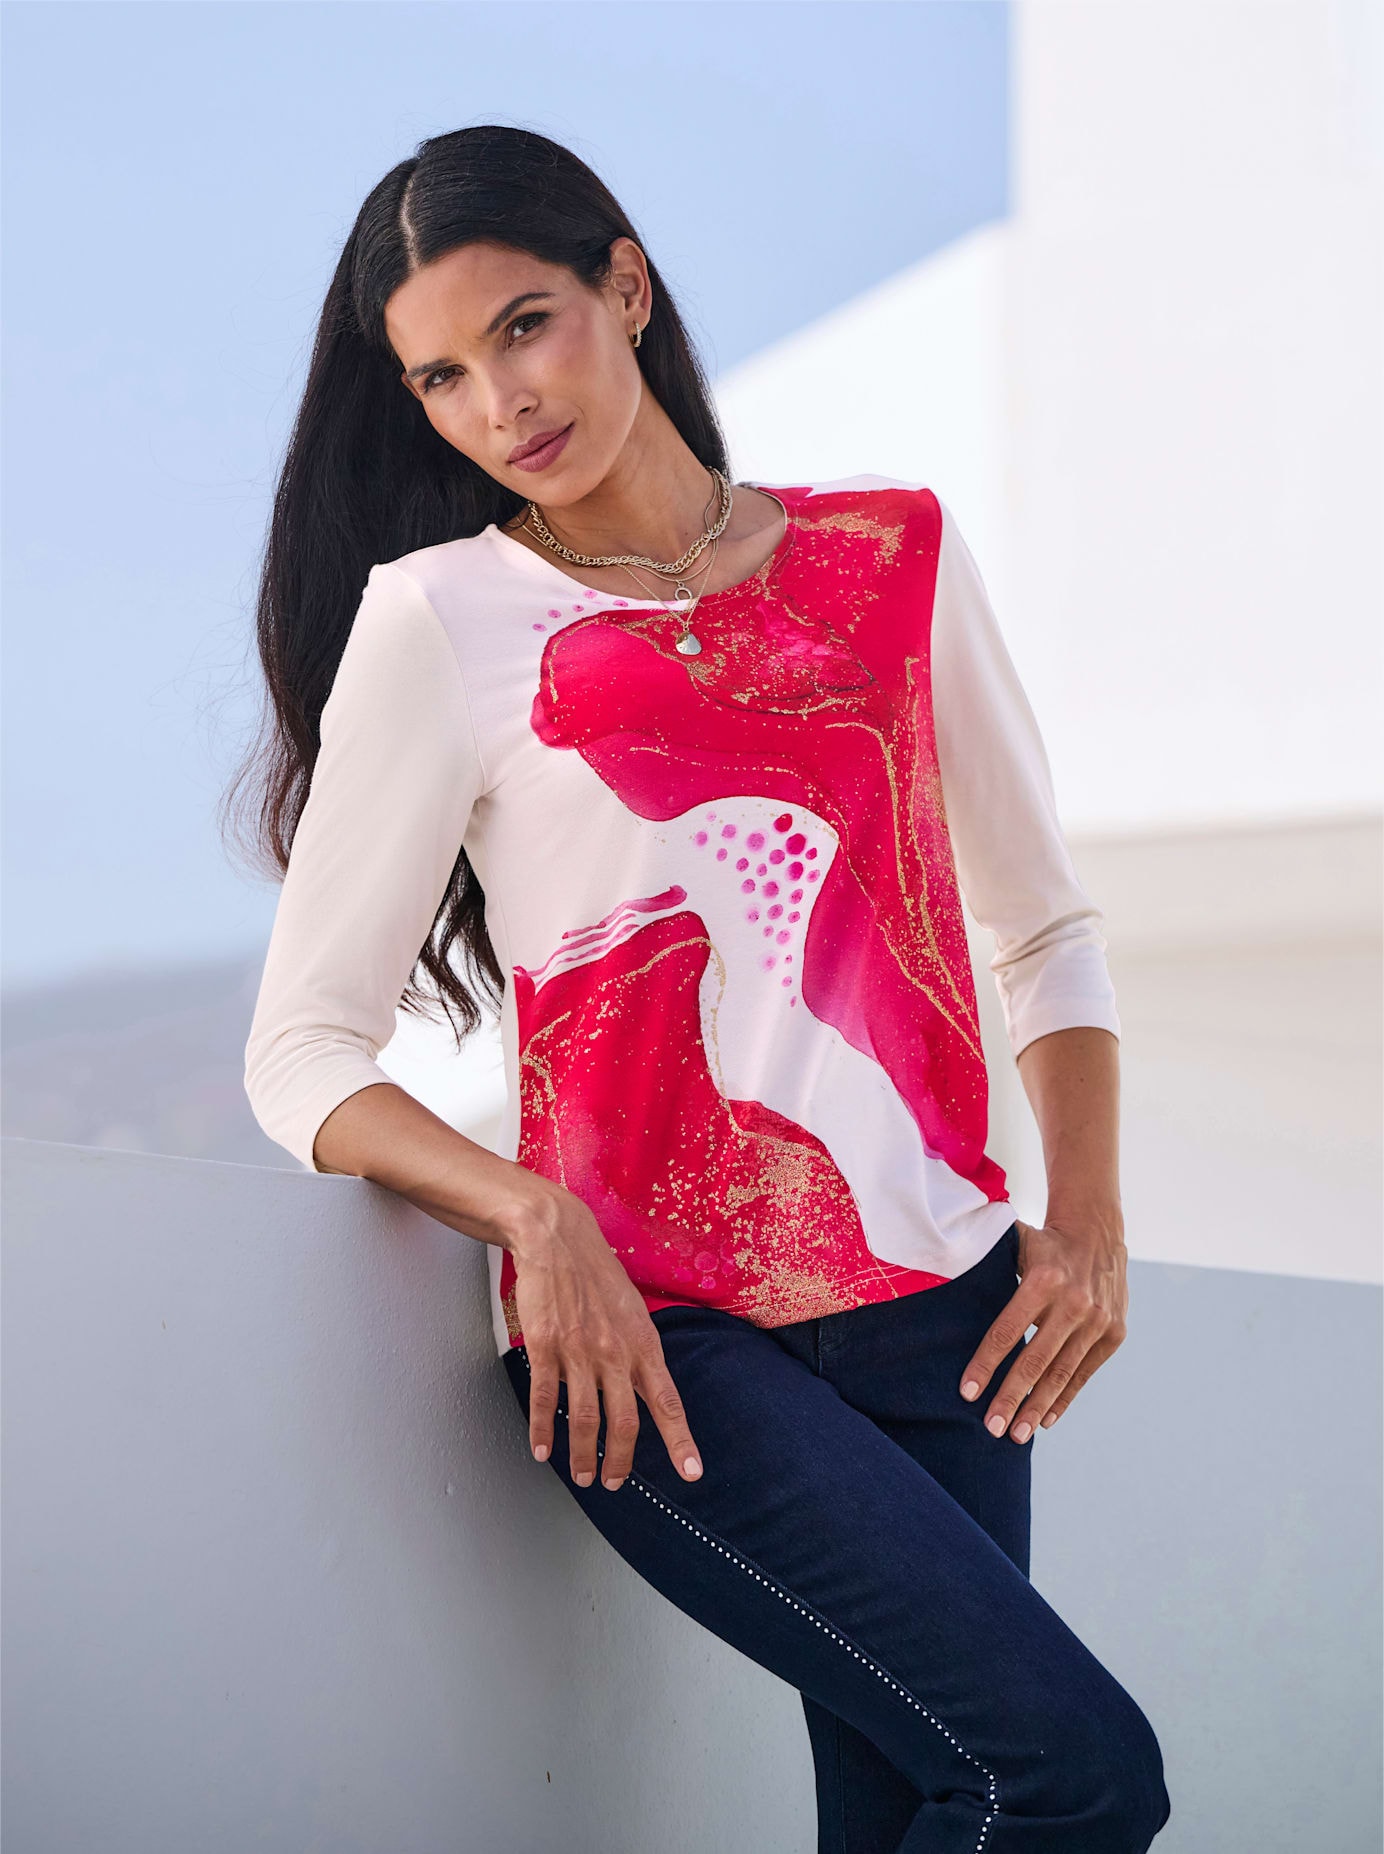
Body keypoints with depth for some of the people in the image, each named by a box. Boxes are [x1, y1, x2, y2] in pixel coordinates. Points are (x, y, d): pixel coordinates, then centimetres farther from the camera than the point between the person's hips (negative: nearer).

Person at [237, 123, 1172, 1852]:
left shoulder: (892, 554, 12)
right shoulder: (443, 619, 2)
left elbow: (1044, 928, 18)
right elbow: (301, 1052, 0)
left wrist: (1087, 1219, 4)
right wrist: (532, 1213, -16)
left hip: (939, 1306, 4)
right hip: (660, 1341, -4)